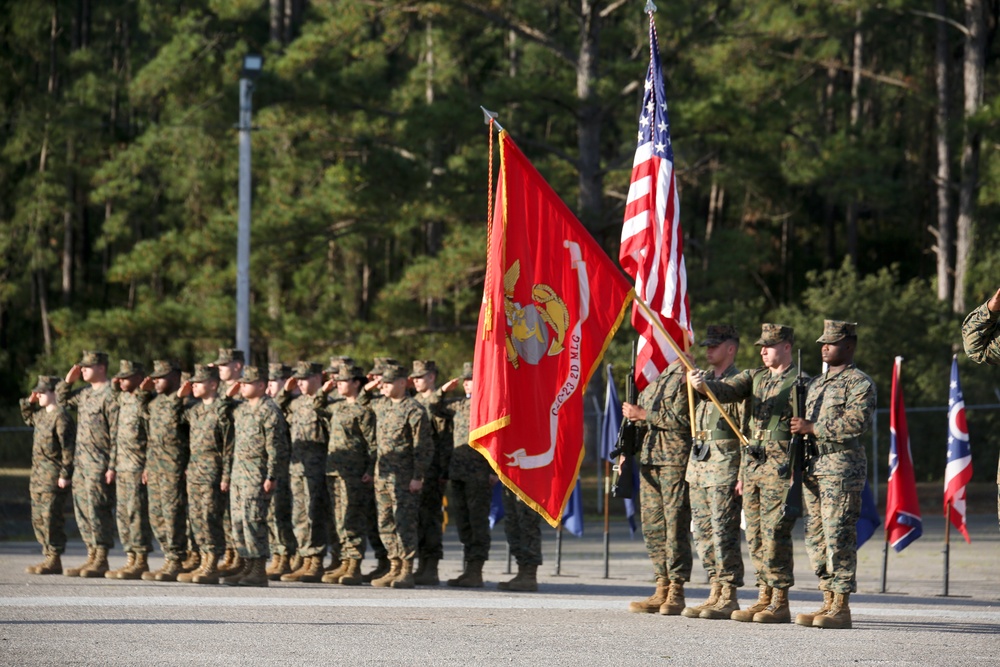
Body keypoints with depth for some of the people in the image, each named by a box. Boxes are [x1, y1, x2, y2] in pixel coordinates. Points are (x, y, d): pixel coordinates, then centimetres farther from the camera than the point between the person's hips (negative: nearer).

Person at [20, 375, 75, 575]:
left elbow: (68, 448, -19)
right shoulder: (42, 414, 14)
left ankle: (54, 561, -6)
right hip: (39, 474, 10)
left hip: (54, 477, -10)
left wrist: (65, 475, -22)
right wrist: (29, 402, 19)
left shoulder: (61, 417, -16)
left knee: (51, 517, -9)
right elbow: (28, 419, 37)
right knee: (38, 518, 13)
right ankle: (49, 557, 18)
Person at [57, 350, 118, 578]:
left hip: (99, 464, -9)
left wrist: (112, 466, -19)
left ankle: (101, 561, -5)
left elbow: (116, 435, -16)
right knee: (82, 509, 10)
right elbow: (61, 399, 30)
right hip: (81, 461, 9)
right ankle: (92, 557, 15)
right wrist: (68, 380, 12)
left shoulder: (110, 395, -13)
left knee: (97, 509, -8)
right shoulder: (85, 393, 14)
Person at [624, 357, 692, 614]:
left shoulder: (688, 378, -5)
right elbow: (640, 414, 27)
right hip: (648, 459, 8)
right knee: (652, 526, 7)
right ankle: (662, 590, 11)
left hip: (676, 460, -8)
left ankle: (676, 592, -4)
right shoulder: (654, 379, 19)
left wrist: (644, 415, -12)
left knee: (676, 525, -7)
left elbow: (684, 419, -16)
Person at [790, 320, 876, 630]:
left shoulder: (859, 383, -5)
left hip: (842, 467, -9)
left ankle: (841, 608, -9)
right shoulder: (816, 384, 22)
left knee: (838, 537, -10)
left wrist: (813, 428, -16)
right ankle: (828, 603, 12)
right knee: (815, 537, 7)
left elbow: (855, 424, -17)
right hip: (812, 466, 9)